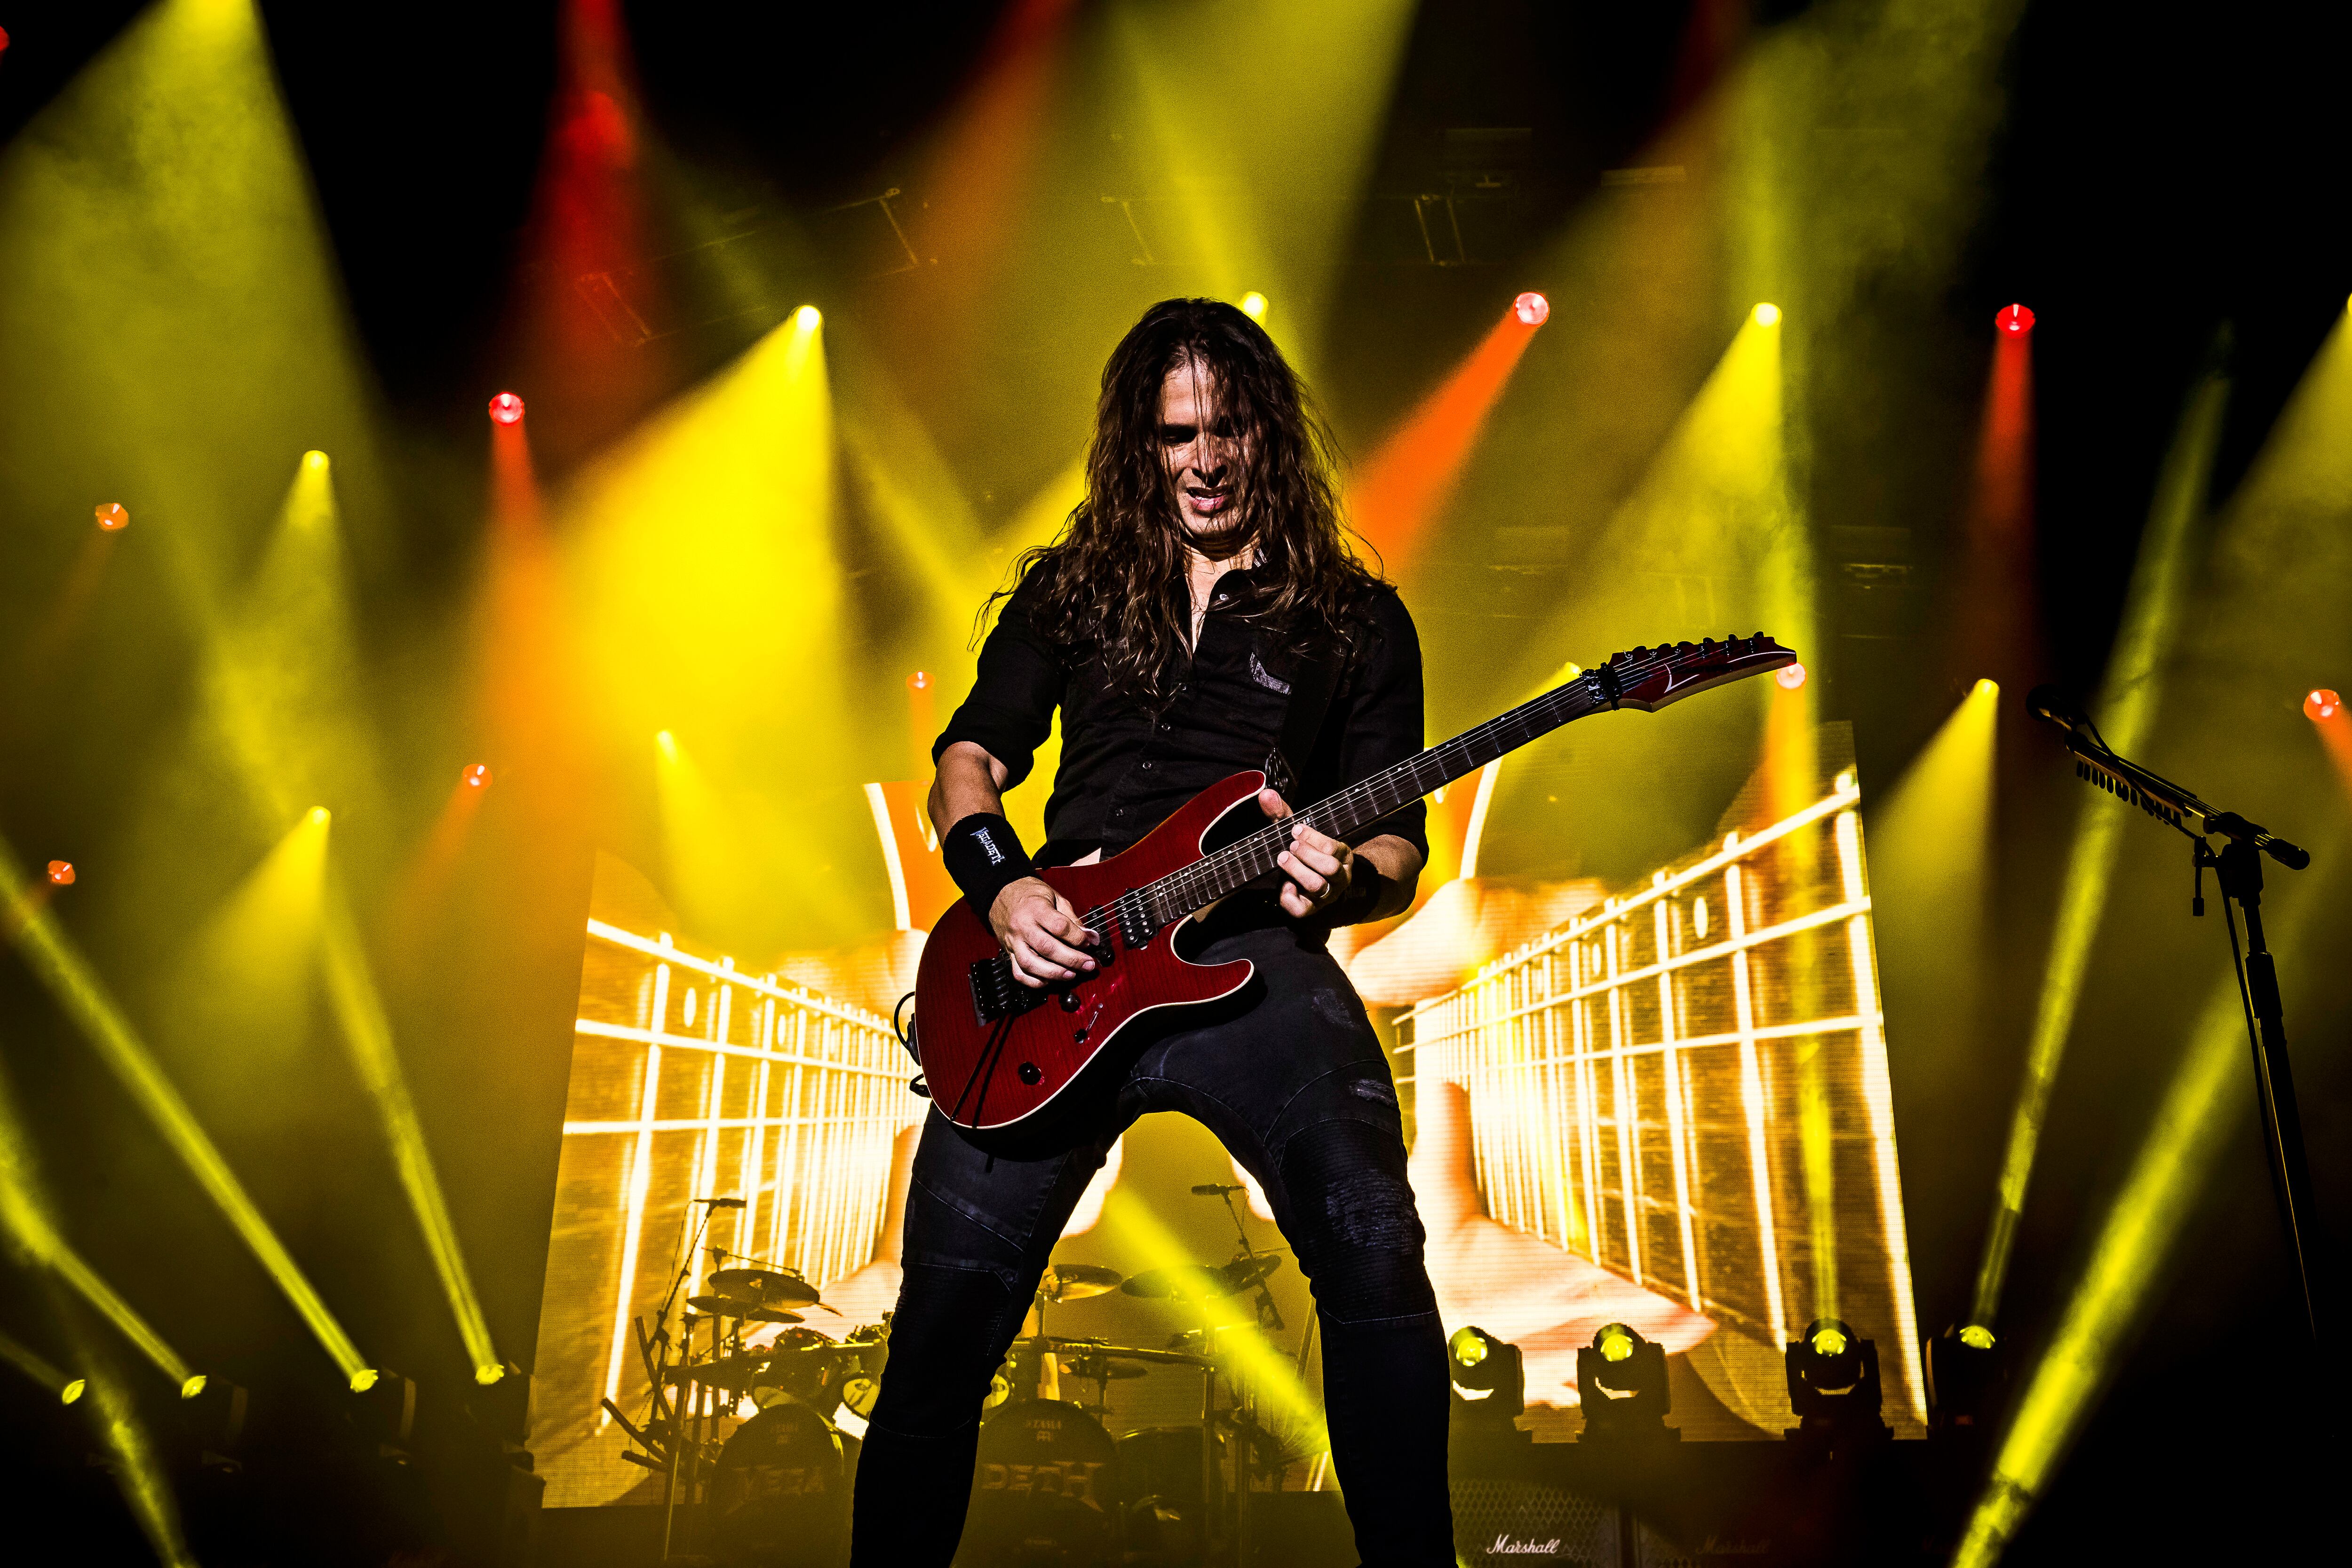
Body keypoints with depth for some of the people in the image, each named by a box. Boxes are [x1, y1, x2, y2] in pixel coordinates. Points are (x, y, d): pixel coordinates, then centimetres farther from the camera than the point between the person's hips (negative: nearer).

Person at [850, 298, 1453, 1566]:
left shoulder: (1358, 618, 15)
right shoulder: (1070, 588, 20)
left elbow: (1400, 842, 14)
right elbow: (969, 756, 19)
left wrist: (1341, 880, -10)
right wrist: (1001, 886, -1)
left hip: (1250, 952, -1)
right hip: (1058, 956, 2)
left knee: (1375, 1249, -23)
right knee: (950, 1296, -8)